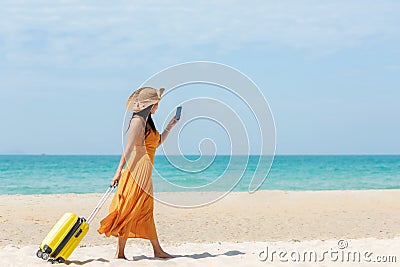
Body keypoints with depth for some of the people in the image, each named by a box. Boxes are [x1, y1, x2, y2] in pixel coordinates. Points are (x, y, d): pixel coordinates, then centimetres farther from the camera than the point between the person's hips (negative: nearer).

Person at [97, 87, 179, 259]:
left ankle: (157, 251, 17)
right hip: (139, 167, -10)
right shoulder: (138, 121, -11)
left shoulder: (147, 121, 18)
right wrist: (119, 171, -21)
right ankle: (120, 253, -6)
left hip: (145, 170, 10)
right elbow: (128, 148, -18)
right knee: (131, 210, -8)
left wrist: (170, 126, 25)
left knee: (146, 211, 12)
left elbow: (158, 142, 31)